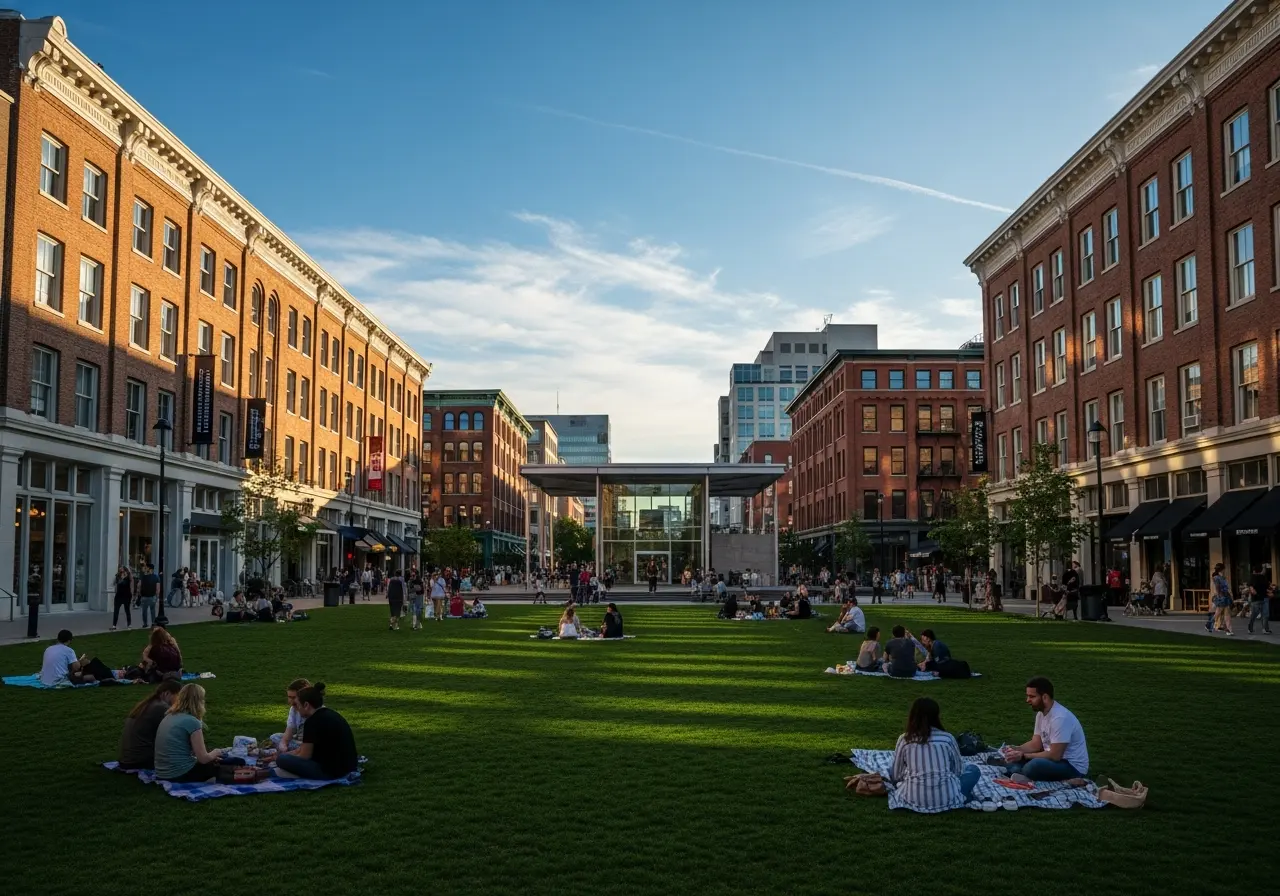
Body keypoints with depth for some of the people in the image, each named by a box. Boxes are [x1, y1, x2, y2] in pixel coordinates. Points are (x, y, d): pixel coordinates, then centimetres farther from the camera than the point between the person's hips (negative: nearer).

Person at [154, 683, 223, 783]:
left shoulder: (168, 717, 9)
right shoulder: (192, 721, -16)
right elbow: (203, 758, -12)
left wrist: (211, 755, 17)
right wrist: (215, 753, 10)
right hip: (181, 775, -8)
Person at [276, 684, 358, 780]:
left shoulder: (313, 721, -14)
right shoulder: (330, 714, 13)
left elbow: (304, 756, -7)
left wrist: (281, 758, 11)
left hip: (331, 772, -9)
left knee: (282, 760, -9)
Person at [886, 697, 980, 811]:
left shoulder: (904, 739, 0)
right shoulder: (947, 738, -1)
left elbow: (895, 775, 7)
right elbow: (958, 770, 10)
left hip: (914, 800, 0)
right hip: (947, 800, 0)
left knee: (891, 771, 29)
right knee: (973, 769, 24)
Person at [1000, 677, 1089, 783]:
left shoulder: (1060, 718, -25)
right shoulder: (1041, 713, 4)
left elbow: (1055, 756, -25)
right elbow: (1035, 745, 10)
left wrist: (1023, 756, -20)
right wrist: (1014, 749, -7)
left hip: (1073, 766, -9)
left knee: (1035, 765, -35)